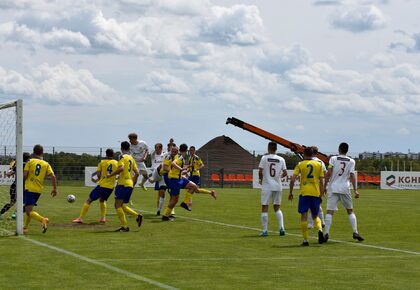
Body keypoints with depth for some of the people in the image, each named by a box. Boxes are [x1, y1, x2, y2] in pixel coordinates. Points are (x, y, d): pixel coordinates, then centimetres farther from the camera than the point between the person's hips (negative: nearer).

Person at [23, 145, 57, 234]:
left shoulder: (30, 161, 0)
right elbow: (53, 176, -3)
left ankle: (43, 220, -33)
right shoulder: (46, 164, 7)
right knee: (29, 208, 23)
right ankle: (25, 227, 28)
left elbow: (25, 175, -8)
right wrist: (55, 188, 3)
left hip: (29, 189, -5)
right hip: (39, 190, 5)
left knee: (29, 211, -10)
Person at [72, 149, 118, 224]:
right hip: (111, 187, 3)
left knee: (89, 200, 5)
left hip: (102, 185, -3)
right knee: (102, 200, 30)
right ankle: (103, 217, 17)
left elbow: (98, 174, -6)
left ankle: (81, 218, -2)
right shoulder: (117, 163, 5)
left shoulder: (102, 162, 0)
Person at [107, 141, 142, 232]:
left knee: (118, 204, -6)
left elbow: (121, 168, -22)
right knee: (122, 206, 16)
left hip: (123, 184, -8)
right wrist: (133, 183, 28)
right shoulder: (132, 158, 18)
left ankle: (125, 226, -13)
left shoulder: (123, 157, -5)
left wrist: (111, 175, -14)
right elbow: (137, 173, 18)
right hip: (130, 184, 8)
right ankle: (138, 216, -2)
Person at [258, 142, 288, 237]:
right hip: (278, 186, 3)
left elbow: (260, 171, -10)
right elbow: (285, 173, 3)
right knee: (277, 207, 15)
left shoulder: (264, 158, -5)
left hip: (267, 186, -3)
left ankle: (265, 230, 0)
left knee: (264, 208, 3)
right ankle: (282, 228, 0)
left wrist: (261, 179, 9)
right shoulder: (281, 159, 3)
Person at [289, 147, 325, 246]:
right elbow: (321, 181, 5)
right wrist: (321, 195, 11)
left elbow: (292, 179, -4)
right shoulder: (318, 165, 8)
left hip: (304, 193, -2)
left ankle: (305, 240, 0)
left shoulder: (300, 164, 3)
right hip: (316, 193, 2)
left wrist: (291, 192, 4)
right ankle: (320, 230, -14)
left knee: (304, 216, 3)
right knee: (315, 216, 15)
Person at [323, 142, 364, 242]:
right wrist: (355, 190, -1)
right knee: (350, 211, 14)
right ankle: (355, 232, 6)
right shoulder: (351, 161, 5)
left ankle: (326, 233, -13)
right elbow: (352, 176, -2)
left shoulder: (333, 159, 1)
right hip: (345, 189, 1)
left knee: (329, 211, -4)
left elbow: (329, 173, -5)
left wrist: (325, 186, 3)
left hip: (333, 189, -1)